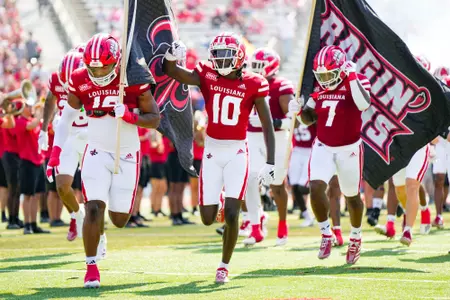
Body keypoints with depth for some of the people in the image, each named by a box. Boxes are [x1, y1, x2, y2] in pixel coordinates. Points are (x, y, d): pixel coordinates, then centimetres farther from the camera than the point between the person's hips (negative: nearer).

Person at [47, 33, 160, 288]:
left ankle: (99, 229, 42)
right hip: (97, 153, 0)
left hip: (128, 155, 0)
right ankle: (92, 267, -4)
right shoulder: (80, 81, -8)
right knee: (94, 209, -15)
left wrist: (129, 116, -28)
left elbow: (155, 119, -10)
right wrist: (56, 150, -4)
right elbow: (67, 117, 5)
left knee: (120, 219, 4)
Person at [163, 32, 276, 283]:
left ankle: (225, 266, 7)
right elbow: (173, 72, -11)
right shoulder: (208, 76, -2)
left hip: (237, 152, -2)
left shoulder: (253, 85, -6)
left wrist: (270, 162, -8)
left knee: (231, 214, -11)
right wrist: (171, 57, -34)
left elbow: (268, 126, -4)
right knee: (208, 218, 2)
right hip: (212, 151, 2)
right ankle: (217, 204, 40)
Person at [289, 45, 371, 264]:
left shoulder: (357, 82, -13)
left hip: (349, 149, -3)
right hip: (323, 147, 3)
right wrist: (299, 110, -11)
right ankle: (326, 234, -1)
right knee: (316, 187, -18)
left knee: (352, 196, 11)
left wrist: (352, 76, -33)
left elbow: (364, 104, -34)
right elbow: (309, 119, 10)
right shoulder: (320, 89, 1)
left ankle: (355, 237, 35)